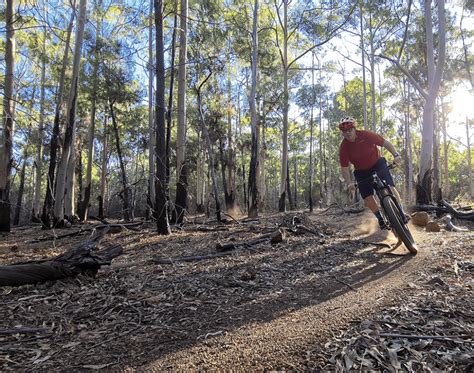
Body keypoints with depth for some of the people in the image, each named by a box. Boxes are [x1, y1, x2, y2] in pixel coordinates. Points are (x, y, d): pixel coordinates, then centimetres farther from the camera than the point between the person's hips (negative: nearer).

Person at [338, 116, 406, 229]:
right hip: (361, 172, 1)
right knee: (367, 197, -7)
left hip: (378, 164, -1)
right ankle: (380, 219, 10)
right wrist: (349, 183, -28)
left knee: (389, 187, -19)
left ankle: (401, 213, -8)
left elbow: (385, 143, -12)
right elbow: (344, 168, -16)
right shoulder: (343, 148, -17)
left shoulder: (366, 135, -20)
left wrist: (396, 155, -27)